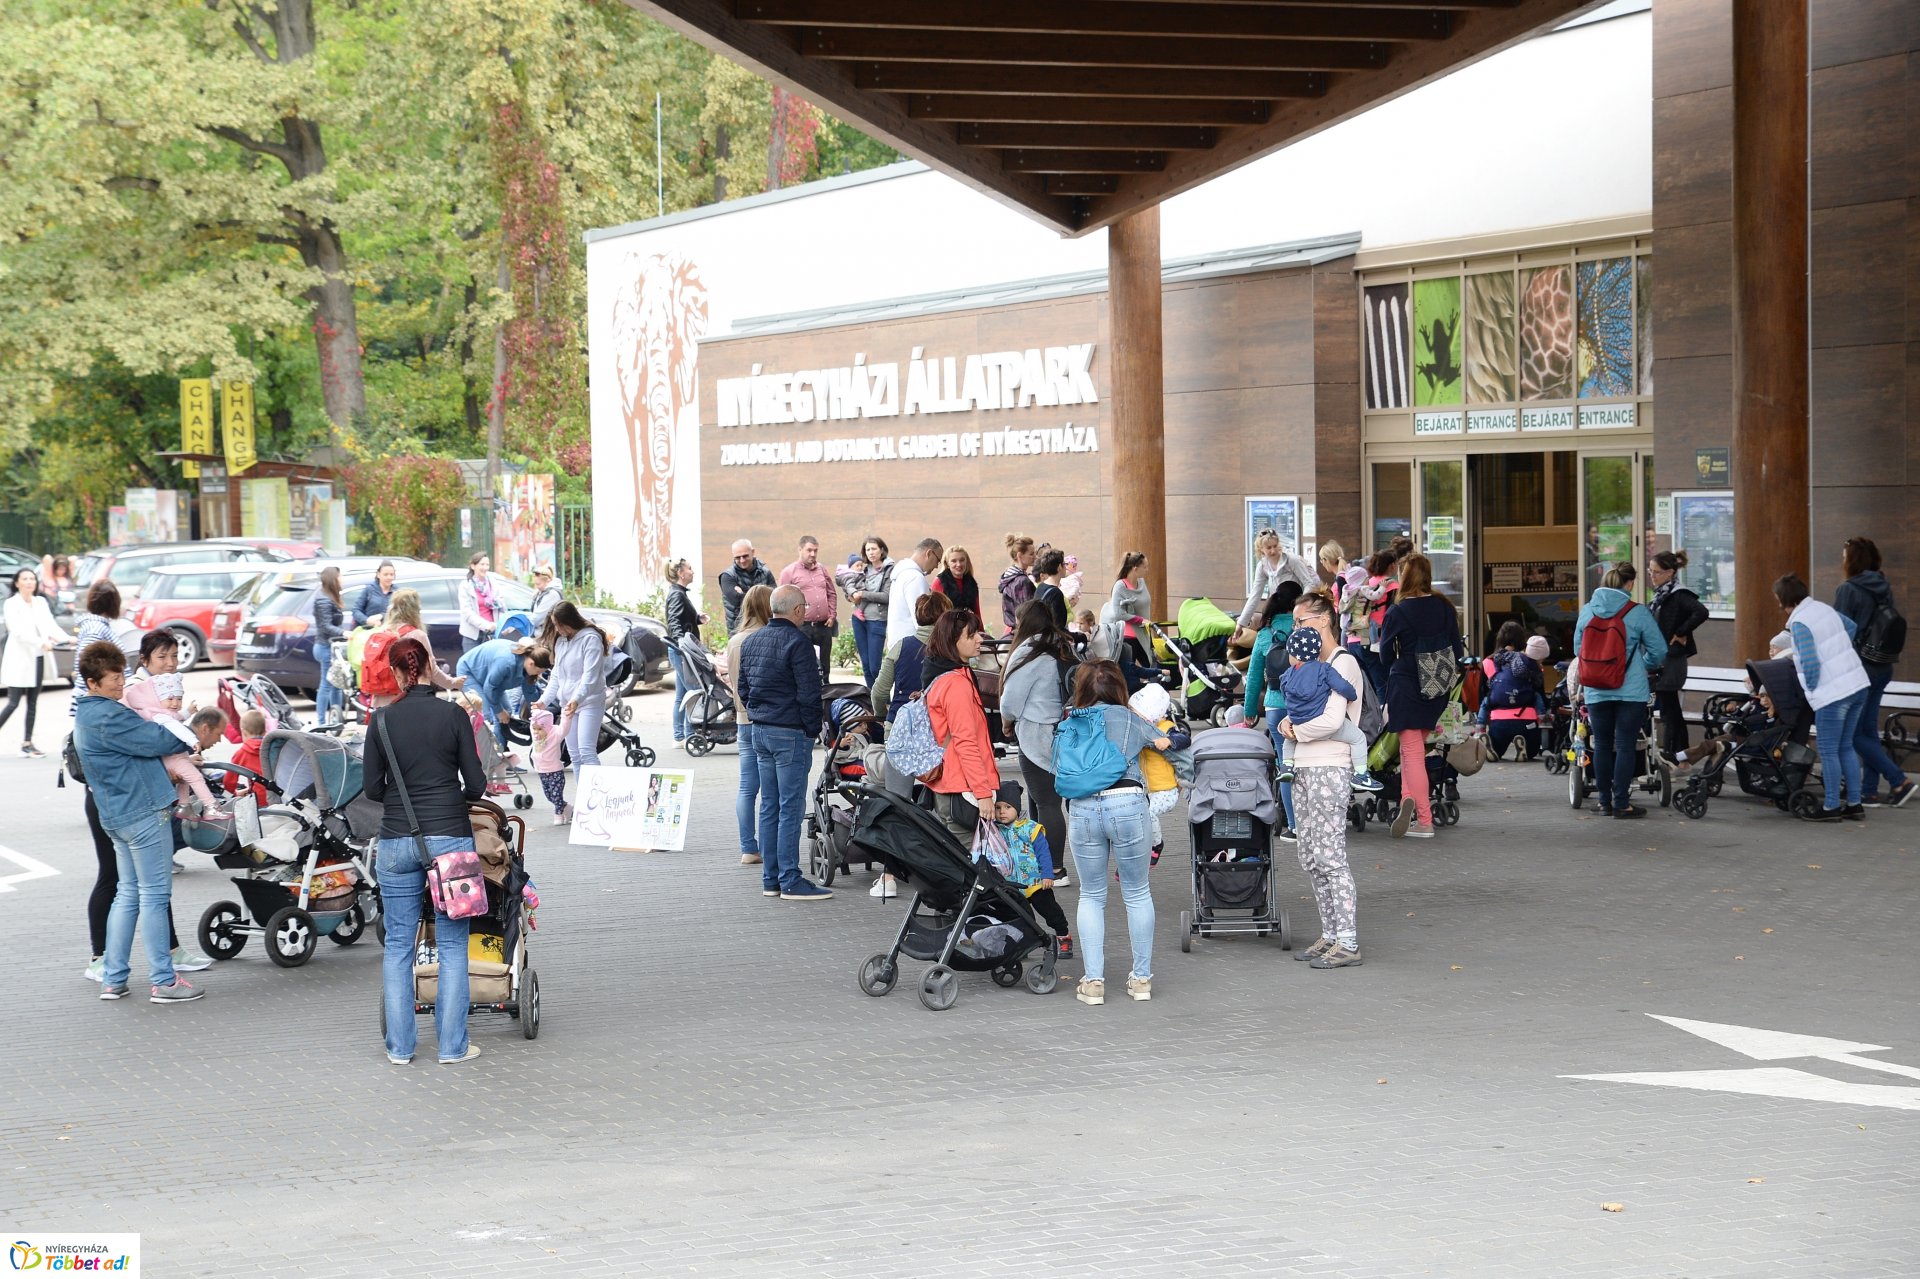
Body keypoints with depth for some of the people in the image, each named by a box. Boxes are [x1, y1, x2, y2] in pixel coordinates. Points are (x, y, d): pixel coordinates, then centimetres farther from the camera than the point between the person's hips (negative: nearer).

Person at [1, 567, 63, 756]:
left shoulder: (41, 602, 11)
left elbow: (50, 625, 3)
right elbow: (19, 631, -16)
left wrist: (67, 639, -15)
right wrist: (41, 643, -28)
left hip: (36, 658, 5)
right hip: (18, 658, -5)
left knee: (33, 704, 6)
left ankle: (27, 743, 10)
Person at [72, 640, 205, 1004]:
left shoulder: (86, 715, 14)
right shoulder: (108, 717, -19)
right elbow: (157, 741, -18)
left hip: (116, 815, 10)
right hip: (143, 812, -10)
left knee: (128, 893, 15)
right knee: (155, 895, -4)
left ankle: (112, 978, 17)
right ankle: (162, 981, -1)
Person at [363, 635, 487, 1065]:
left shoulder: (382, 719, -1)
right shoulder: (453, 715, -4)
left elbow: (371, 788, 3)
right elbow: (476, 783, -2)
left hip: (396, 841, 1)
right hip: (449, 836, -1)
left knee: (398, 945, 9)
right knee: (452, 944, 5)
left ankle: (400, 1046, 11)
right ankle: (452, 1045, 6)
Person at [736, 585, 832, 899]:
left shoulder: (751, 641, 11)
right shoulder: (797, 642, -14)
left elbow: (742, 687, 16)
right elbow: (809, 693, -16)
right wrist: (813, 729, -6)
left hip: (760, 730, 8)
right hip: (791, 733, -8)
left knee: (769, 806, 12)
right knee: (791, 808, -5)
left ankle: (770, 879, 15)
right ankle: (790, 882, -4)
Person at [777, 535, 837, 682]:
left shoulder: (822, 570, 14)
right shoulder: (789, 572, -2)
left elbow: (832, 594, 20)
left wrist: (832, 615, 9)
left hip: (824, 626, 5)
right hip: (802, 628, -5)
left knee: (824, 668, 12)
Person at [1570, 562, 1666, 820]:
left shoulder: (1586, 611, 2)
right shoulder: (1637, 613, -7)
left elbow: (1578, 648, 11)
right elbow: (1658, 651, -4)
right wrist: (1644, 666, 18)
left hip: (1595, 692, 3)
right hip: (1631, 691, -3)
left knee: (1602, 745, 12)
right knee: (1625, 746, 2)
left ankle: (1605, 802, 17)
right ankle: (1621, 803, 2)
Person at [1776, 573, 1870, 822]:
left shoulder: (1800, 623, -14)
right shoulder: (1824, 608, 11)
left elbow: (1810, 663, -20)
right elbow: (1850, 626, 27)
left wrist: (1812, 689, -4)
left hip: (1833, 694, -9)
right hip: (1858, 685, 9)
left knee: (1828, 751, 2)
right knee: (1846, 747, 17)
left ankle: (1832, 807, 7)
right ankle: (1854, 803, 19)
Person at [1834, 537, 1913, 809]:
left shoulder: (1848, 591, -15)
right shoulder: (1885, 589, 8)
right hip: (1882, 669, 8)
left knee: (1854, 734, -2)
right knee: (1868, 730, 13)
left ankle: (1898, 780, -10)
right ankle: (1869, 791, 14)